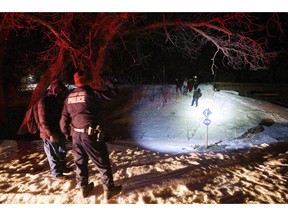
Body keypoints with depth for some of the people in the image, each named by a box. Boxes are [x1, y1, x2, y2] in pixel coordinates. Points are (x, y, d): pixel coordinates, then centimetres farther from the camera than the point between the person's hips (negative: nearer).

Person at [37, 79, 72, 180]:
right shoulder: (44, 101, -17)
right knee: (53, 154, 6)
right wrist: (51, 134, -24)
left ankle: (62, 167, 40)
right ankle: (56, 173, 21)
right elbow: (43, 121, -20)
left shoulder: (58, 100, 9)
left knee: (62, 151, 21)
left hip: (59, 131, 8)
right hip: (50, 134, -8)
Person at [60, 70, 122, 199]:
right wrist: (108, 82, 9)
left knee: (80, 162, 19)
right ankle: (109, 190, 18)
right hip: (91, 135, -6)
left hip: (76, 134, 7)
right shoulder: (91, 94, -13)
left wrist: (66, 133, 24)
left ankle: (84, 188, 33)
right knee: (102, 163, 7)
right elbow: (114, 93, -10)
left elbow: (64, 118, 11)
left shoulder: (69, 97, 7)